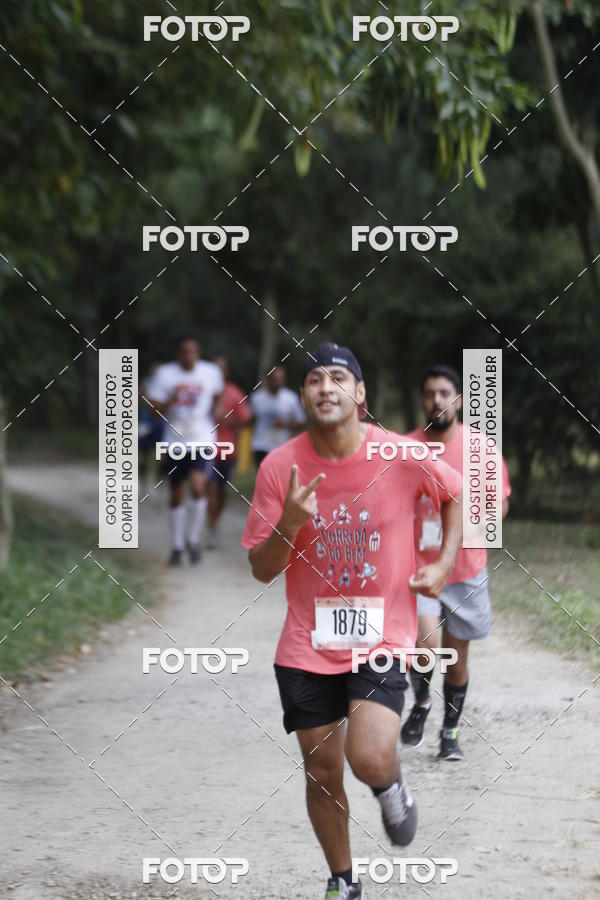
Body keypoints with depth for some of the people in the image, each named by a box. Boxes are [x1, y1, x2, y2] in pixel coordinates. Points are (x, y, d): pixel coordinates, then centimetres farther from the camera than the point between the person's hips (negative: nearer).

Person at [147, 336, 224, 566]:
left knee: (198, 487, -22)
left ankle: (194, 540, -4)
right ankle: (177, 546, 26)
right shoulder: (165, 373, -3)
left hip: (202, 441, -1)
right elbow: (155, 409, -5)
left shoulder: (211, 372, 0)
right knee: (177, 496, 11)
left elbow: (217, 395, 22)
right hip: (175, 441, 1)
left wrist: (216, 409, 2)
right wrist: (171, 400, -23)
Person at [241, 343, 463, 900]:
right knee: (322, 774, 9)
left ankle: (391, 786, 16)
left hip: (382, 637, -2)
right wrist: (290, 525, -23)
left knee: (370, 761, -21)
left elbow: (456, 494, 11)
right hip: (307, 645, 2)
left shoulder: (402, 457, -11)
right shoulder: (278, 467, -8)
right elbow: (261, 570, -5)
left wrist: (444, 565, 2)